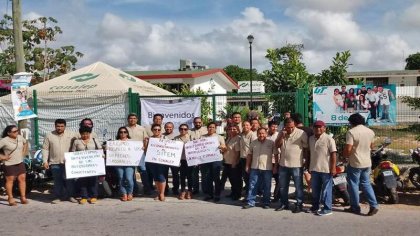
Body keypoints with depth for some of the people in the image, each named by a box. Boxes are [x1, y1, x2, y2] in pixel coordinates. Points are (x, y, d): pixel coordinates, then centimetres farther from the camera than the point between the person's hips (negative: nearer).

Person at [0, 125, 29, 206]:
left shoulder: (20, 137, 2)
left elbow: (25, 143, 23)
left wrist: (24, 153, 13)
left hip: (20, 163, 5)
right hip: (9, 164, -5)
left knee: (22, 179, 4)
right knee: (10, 180, 2)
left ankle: (23, 197, 11)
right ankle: (10, 198, 11)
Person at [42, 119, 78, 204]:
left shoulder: (72, 134, 3)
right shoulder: (49, 136, 7)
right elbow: (45, 149, 7)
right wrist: (45, 161, 0)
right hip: (55, 162, 1)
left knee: (70, 180, 1)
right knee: (57, 181, 5)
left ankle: (71, 196, 12)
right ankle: (58, 197, 14)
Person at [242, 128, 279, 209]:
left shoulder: (271, 143, -2)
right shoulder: (253, 143, 7)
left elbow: (276, 155, -1)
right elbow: (249, 155, 11)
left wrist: (275, 166, -5)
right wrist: (247, 166, 8)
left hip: (267, 168, -2)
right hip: (255, 168, 2)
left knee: (267, 187, 7)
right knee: (252, 186, 3)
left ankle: (266, 203, 17)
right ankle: (250, 202, 9)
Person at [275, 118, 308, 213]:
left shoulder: (301, 133, -11)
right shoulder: (281, 134, 6)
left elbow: (306, 148, -6)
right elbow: (277, 145, 2)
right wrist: (282, 136, -14)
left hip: (297, 165, -5)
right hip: (283, 164, 5)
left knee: (299, 186, 4)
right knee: (283, 187, 15)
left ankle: (299, 204, 15)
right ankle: (284, 204, 28)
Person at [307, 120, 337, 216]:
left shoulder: (329, 139, -11)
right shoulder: (311, 139, 9)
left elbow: (333, 154, -12)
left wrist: (333, 168, -16)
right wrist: (308, 165, 16)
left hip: (326, 169, -6)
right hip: (314, 169, 6)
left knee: (326, 190, 2)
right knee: (315, 189, 16)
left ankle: (327, 208, 11)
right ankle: (315, 206, 29)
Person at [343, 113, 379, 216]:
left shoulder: (351, 132, -17)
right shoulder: (370, 131, 5)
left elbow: (348, 150, -21)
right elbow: (371, 146, 17)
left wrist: (344, 155, -1)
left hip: (355, 163, -6)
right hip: (367, 162, 6)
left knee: (353, 184, 6)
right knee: (366, 184, 14)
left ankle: (355, 207, 13)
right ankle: (373, 205, 6)